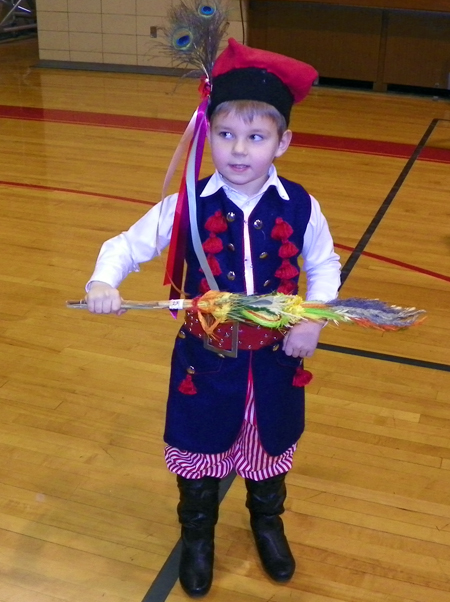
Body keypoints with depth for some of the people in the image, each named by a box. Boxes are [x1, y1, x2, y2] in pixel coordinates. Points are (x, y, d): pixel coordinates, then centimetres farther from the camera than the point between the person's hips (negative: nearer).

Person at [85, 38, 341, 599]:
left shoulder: (299, 207, -11)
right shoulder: (188, 206, -14)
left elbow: (324, 266, 4)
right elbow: (127, 244, -6)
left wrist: (312, 321, -10)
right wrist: (103, 282, -27)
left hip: (274, 361, 1)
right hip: (205, 361, -1)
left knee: (271, 449, 23)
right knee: (199, 452, 17)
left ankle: (267, 522, 54)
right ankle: (197, 536, 46)